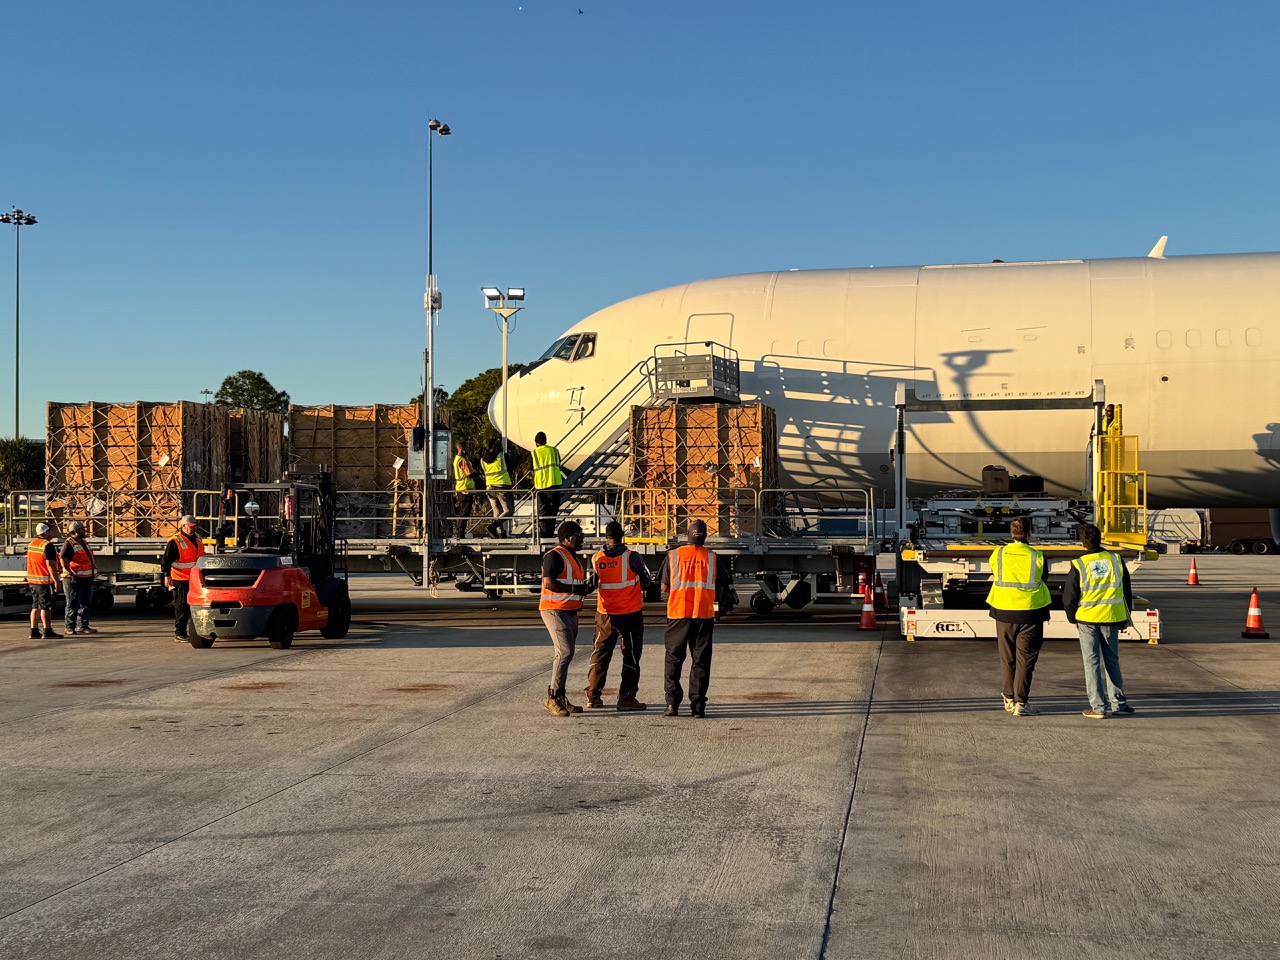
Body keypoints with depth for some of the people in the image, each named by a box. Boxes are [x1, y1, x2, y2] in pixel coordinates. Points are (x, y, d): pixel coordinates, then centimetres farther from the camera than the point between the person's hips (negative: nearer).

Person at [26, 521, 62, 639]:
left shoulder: (31, 544, 13)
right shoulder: (48, 545, -16)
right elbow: (50, 564, -22)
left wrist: (56, 570, 26)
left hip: (32, 580, 8)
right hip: (44, 581, -8)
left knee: (36, 606, 12)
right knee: (45, 606, -5)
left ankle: (34, 631, 13)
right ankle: (47, 631, -4)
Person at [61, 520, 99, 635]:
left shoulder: (84, 543, 19)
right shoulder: (69, 544, -10)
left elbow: (91, 558, 30)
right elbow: (63, 560, -21)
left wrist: (95, 570, 20)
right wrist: (71, 574, -27)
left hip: (87, 580, 9)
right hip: (74, 580, -9)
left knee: (86, 604, 11)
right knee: (73, 605, -4)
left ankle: (82, 626, 19)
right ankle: (70, 627, 1)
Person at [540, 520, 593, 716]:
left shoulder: (575, 557, 19)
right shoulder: (554, 556, -12)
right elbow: (548, 583, -23)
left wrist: (586, 587, 8)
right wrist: (576, 588, -20)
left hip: (570, 611, 10)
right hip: (555, 610, -10)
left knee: (564, 654, 12)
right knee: (565, 652, -18)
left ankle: (561, 699, 17)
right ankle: (552, 697, -15)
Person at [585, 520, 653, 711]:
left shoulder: (596, 559, -4)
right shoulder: (632, 557, -13)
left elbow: (593, 584, 7)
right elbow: (646, 582, 0)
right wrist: (642, 585, 22)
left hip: (605, 614, 3)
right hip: (631, 614, -3)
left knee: (600, 654, 13)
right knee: (631, 656, 5)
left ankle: (593, 697, 13)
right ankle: (626, 697, 1)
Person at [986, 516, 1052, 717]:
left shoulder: (998, 554, -4)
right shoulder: (1037, 556, -8)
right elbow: (1043, 582, 4)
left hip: (1004, 611, 2)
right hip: (1030, 613, -2)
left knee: (1008, 658, 15)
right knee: (1025, 659, 2)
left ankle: (1010, 699, 23)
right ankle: (1020, 702, -1)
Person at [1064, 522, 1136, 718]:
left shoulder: (1078, 565, -8)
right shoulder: (1116, 560, 0)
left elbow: (1069, 597, -3)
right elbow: (1127, 591, 9)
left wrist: (1073, 618, 14)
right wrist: (1124, 618, 20)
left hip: (1087, 619, -2)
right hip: (1111, 618, 2)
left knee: (1091, 661, 4)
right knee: (1112, 660, 15)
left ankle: (1098, 706, 3)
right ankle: (1117, 702, 19)